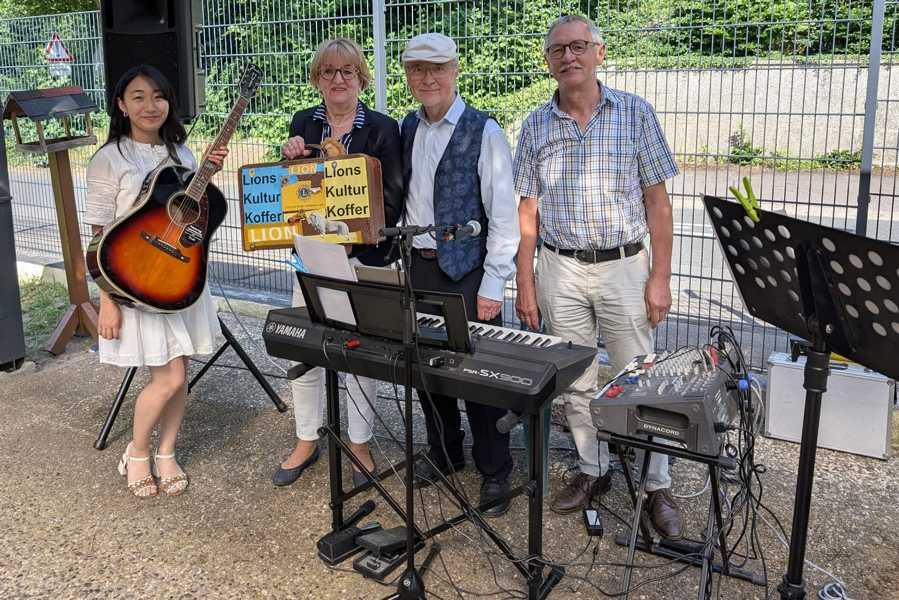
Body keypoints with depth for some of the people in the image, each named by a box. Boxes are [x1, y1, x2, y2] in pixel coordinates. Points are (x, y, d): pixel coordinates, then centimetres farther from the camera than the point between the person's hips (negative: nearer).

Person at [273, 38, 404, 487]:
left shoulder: (382, 128, -2)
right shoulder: (303, 123, 9)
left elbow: (392, 199, -6)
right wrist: (289, 158, -8)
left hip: (362, 256, -3)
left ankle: (359, 444, 23)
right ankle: (306, 442, 25)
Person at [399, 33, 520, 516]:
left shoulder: (483, 132, -10)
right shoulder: (408, 128, 9)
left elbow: (503, 213, -12)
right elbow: (402, 197, 13)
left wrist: (493, 285, -14)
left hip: (467, 269, -6)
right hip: (421, 265, 6)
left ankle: (494, 471, 19)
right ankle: (443, 453, 34)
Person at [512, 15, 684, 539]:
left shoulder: (635, 112, -2)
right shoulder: (536, 126, 4)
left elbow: (657, 201, -2)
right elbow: (528, 211, 6)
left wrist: (660, 278, -7)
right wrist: (525, 285, 2)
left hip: (623, 265, -2)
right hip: (560, 270, 2)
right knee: (577, 382, 11)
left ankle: (659, 487, 17)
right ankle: (594, 471, 28)